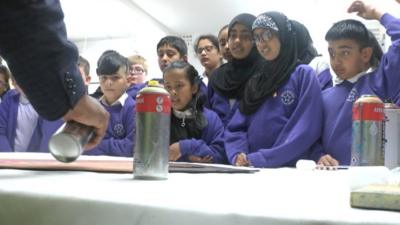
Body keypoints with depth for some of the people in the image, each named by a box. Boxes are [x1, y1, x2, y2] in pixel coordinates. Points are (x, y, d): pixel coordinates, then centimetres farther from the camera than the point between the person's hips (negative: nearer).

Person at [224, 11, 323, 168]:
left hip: (289, 169, -4)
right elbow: (236, 127, 9)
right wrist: (237, 156, -10)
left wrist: (261, 159, -16)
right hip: (251, 170, 4)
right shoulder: (255, 82, 17)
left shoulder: (304, 74, 0)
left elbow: (305, 130, -11)